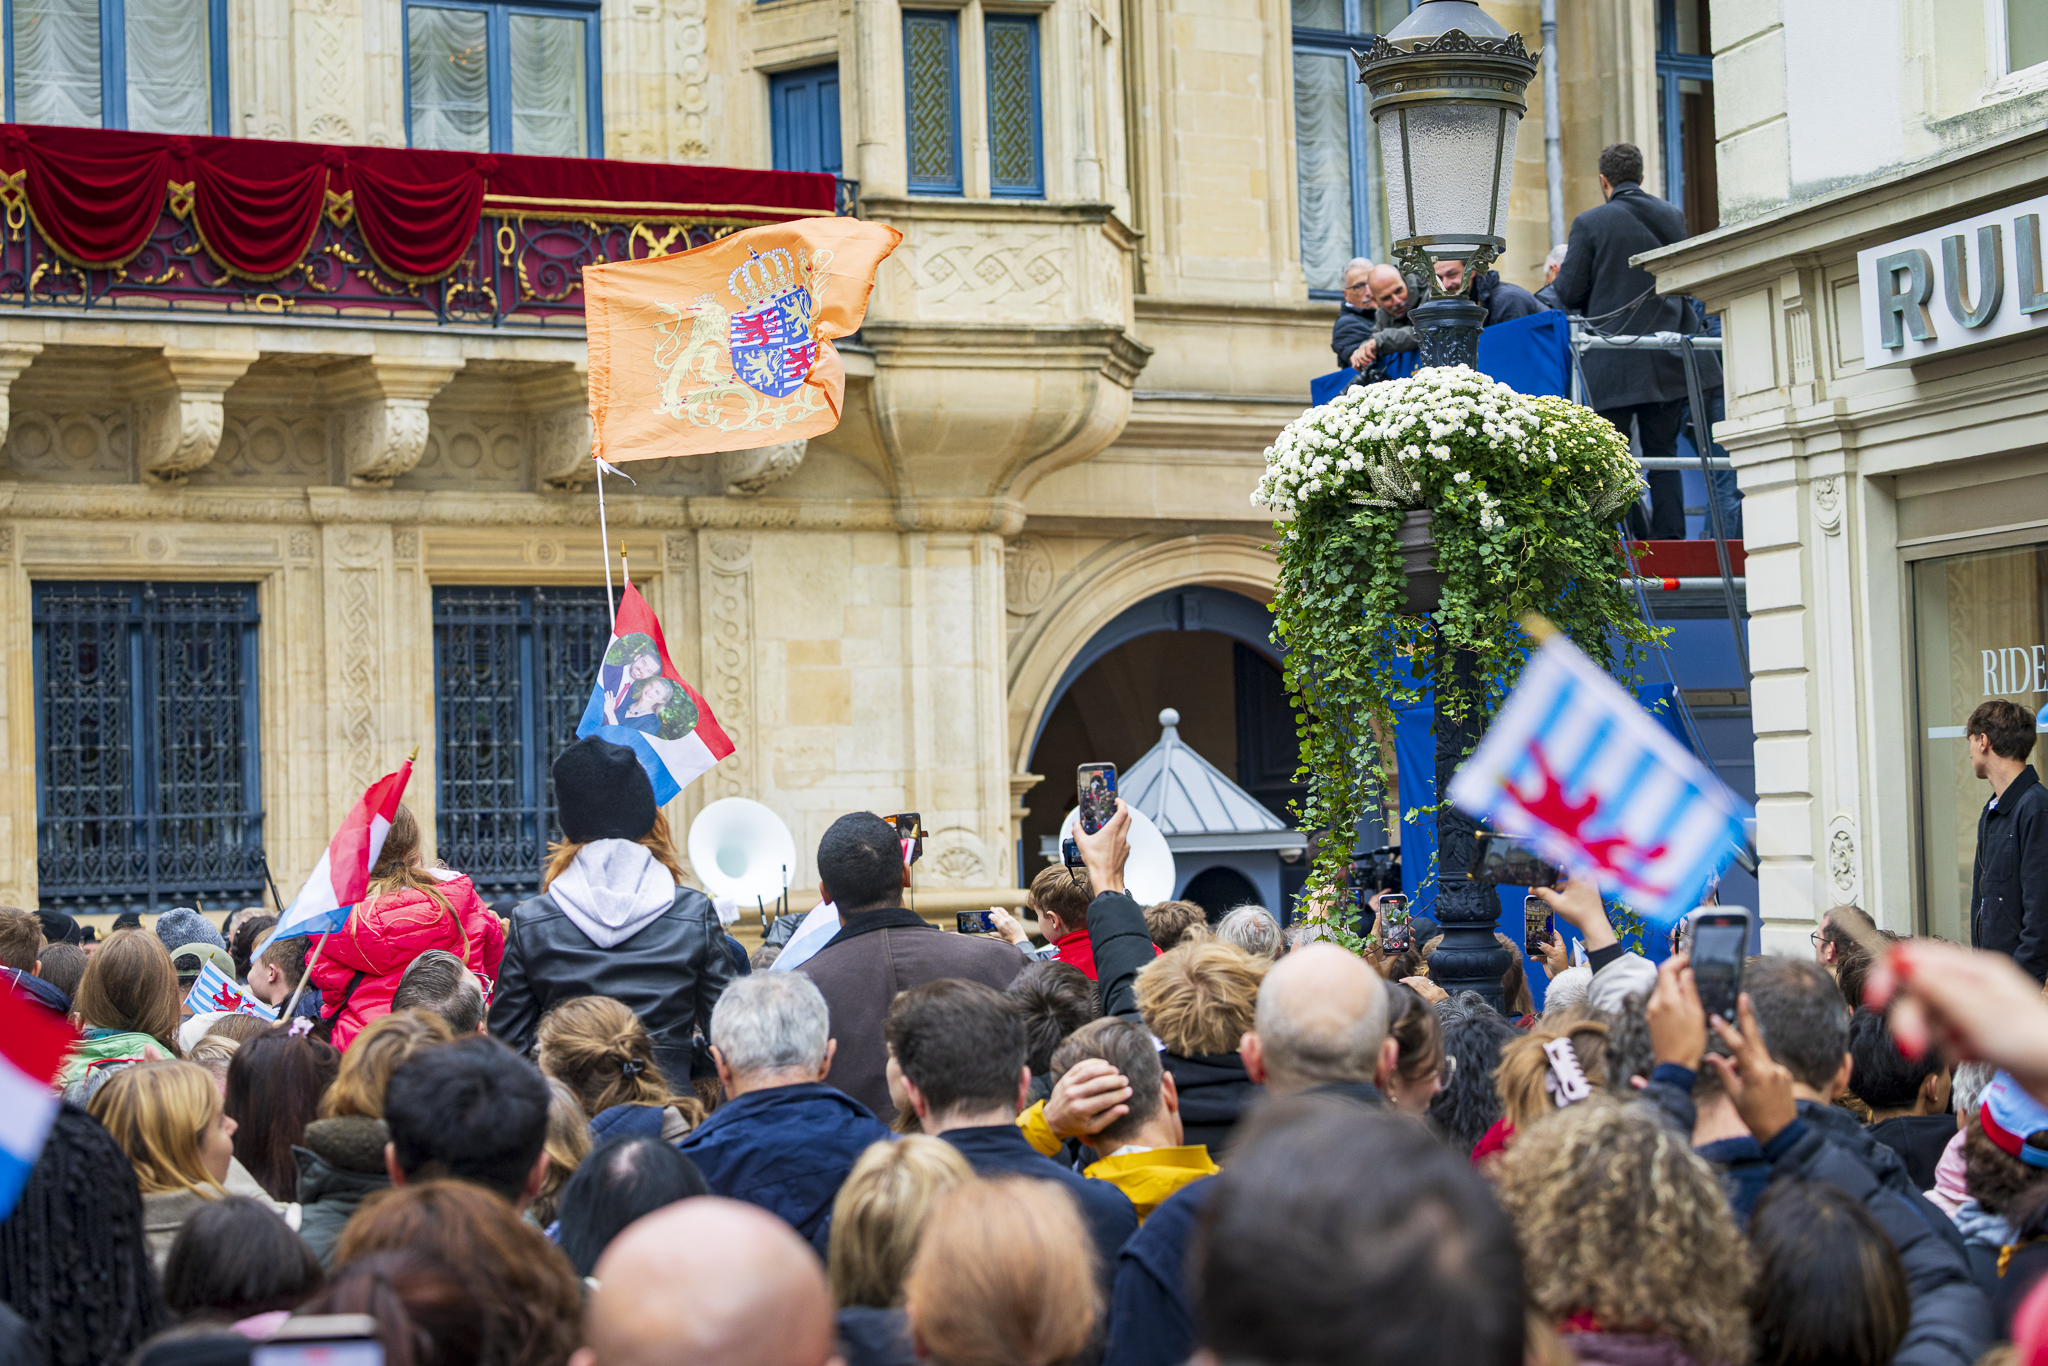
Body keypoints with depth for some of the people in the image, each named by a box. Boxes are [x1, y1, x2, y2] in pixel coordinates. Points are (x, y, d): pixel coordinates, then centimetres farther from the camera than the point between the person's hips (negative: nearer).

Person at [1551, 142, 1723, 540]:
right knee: (1663, 452, 11)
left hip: (1614, 361, -4)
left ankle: (1633, 541, -3)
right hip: (1668, 358, 4)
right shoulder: (1673, 217, 5)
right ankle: (1669, 538, 6)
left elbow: (1568, 291, -6)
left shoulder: (1590, 223, -7)